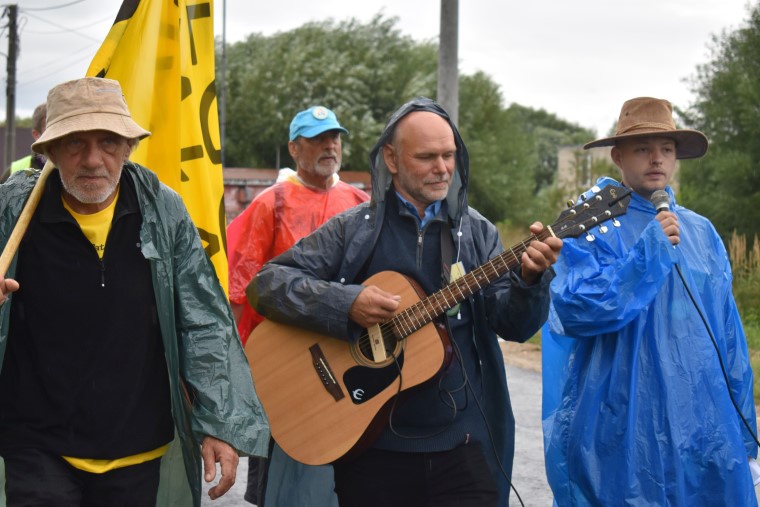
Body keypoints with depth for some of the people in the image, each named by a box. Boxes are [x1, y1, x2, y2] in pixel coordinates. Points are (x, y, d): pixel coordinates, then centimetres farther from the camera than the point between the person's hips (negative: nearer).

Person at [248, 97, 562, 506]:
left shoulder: (476, 233, 6)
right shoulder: (353, 230, 0)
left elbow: (514, 325, -1)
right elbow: (265, 284, -5)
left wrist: (529, 279, -22)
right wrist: (346, 303, -19)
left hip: (464, 444, 2)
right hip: (372, 446, -1)